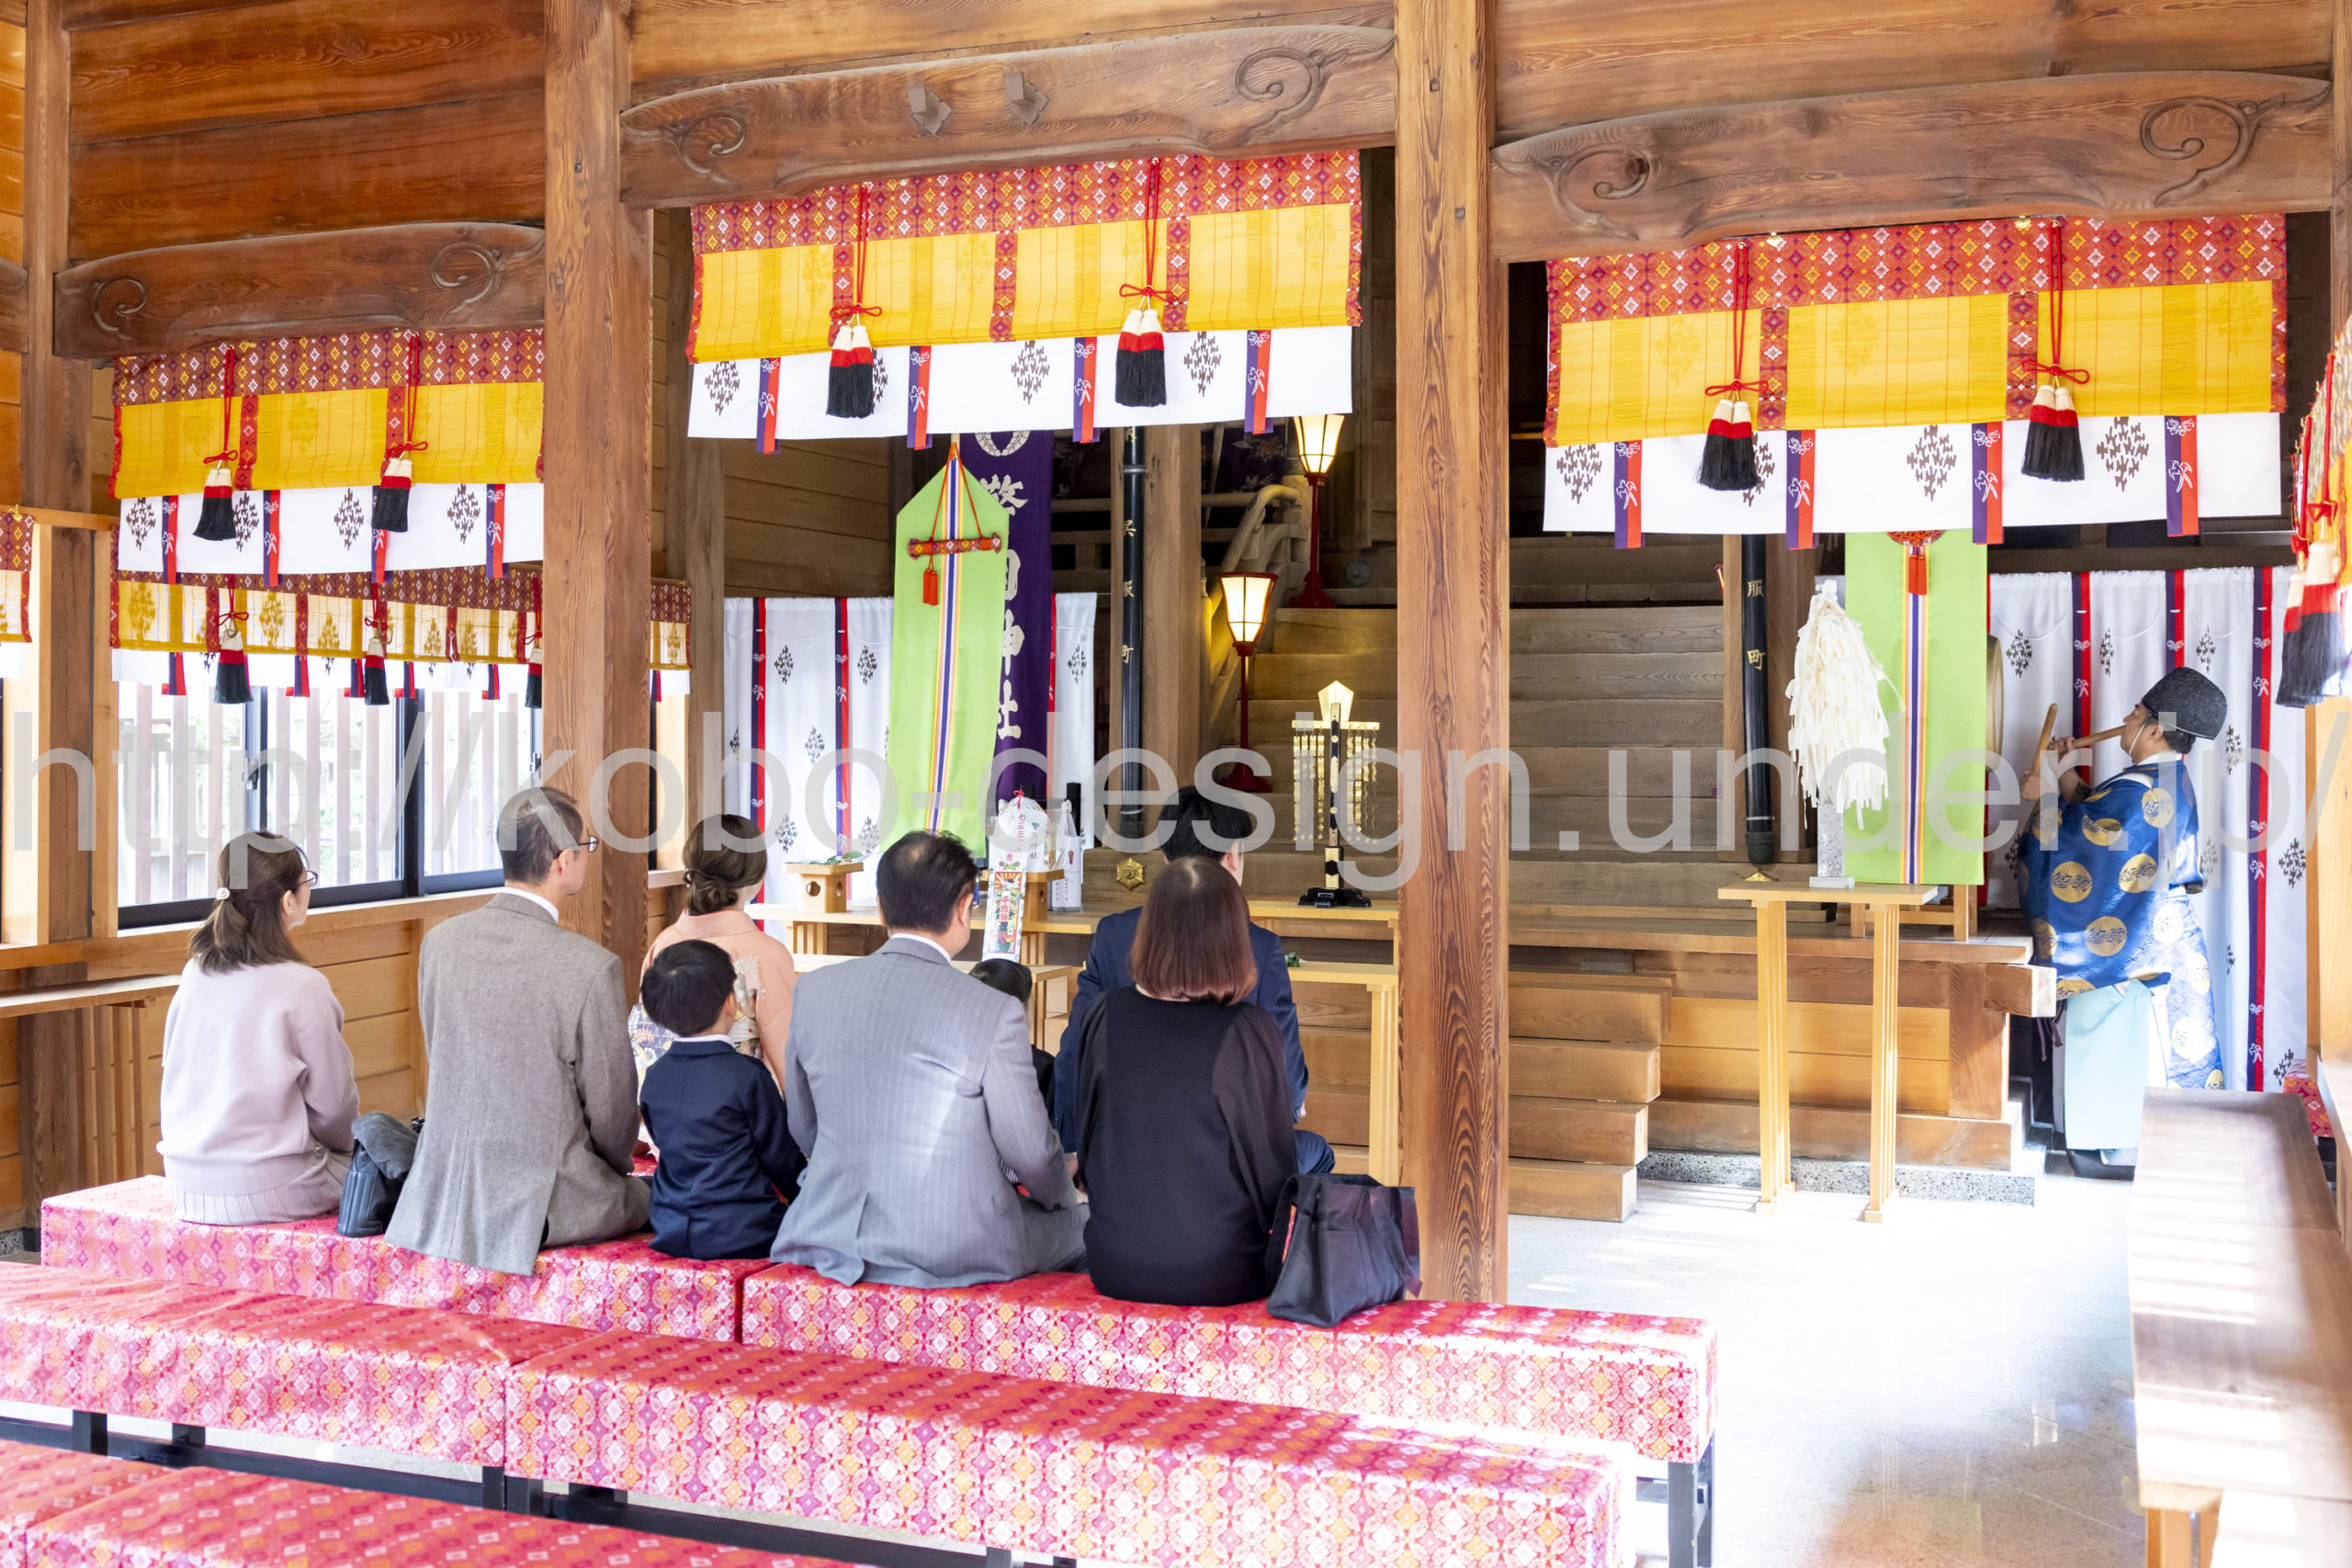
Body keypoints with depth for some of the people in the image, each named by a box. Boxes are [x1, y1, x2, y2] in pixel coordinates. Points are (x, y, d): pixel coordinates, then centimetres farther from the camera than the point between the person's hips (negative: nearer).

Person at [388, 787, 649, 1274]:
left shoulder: (439, 941, -3)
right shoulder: (590, 967, -20)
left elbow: (440, 1059, 8)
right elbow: (611, 1101, -9)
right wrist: (617, 1165, 12)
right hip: (539, 1205, -5)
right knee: (650, 1196, 21)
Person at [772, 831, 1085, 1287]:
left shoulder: (812, 990, -2)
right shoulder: (994, 1012, -16)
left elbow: (804, 1132, 10)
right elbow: (1031, 1151, -6)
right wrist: (1063, 1192, 16)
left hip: (828, 1233, 5)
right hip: (955, 1249, -5)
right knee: (1075, 1227, 23)